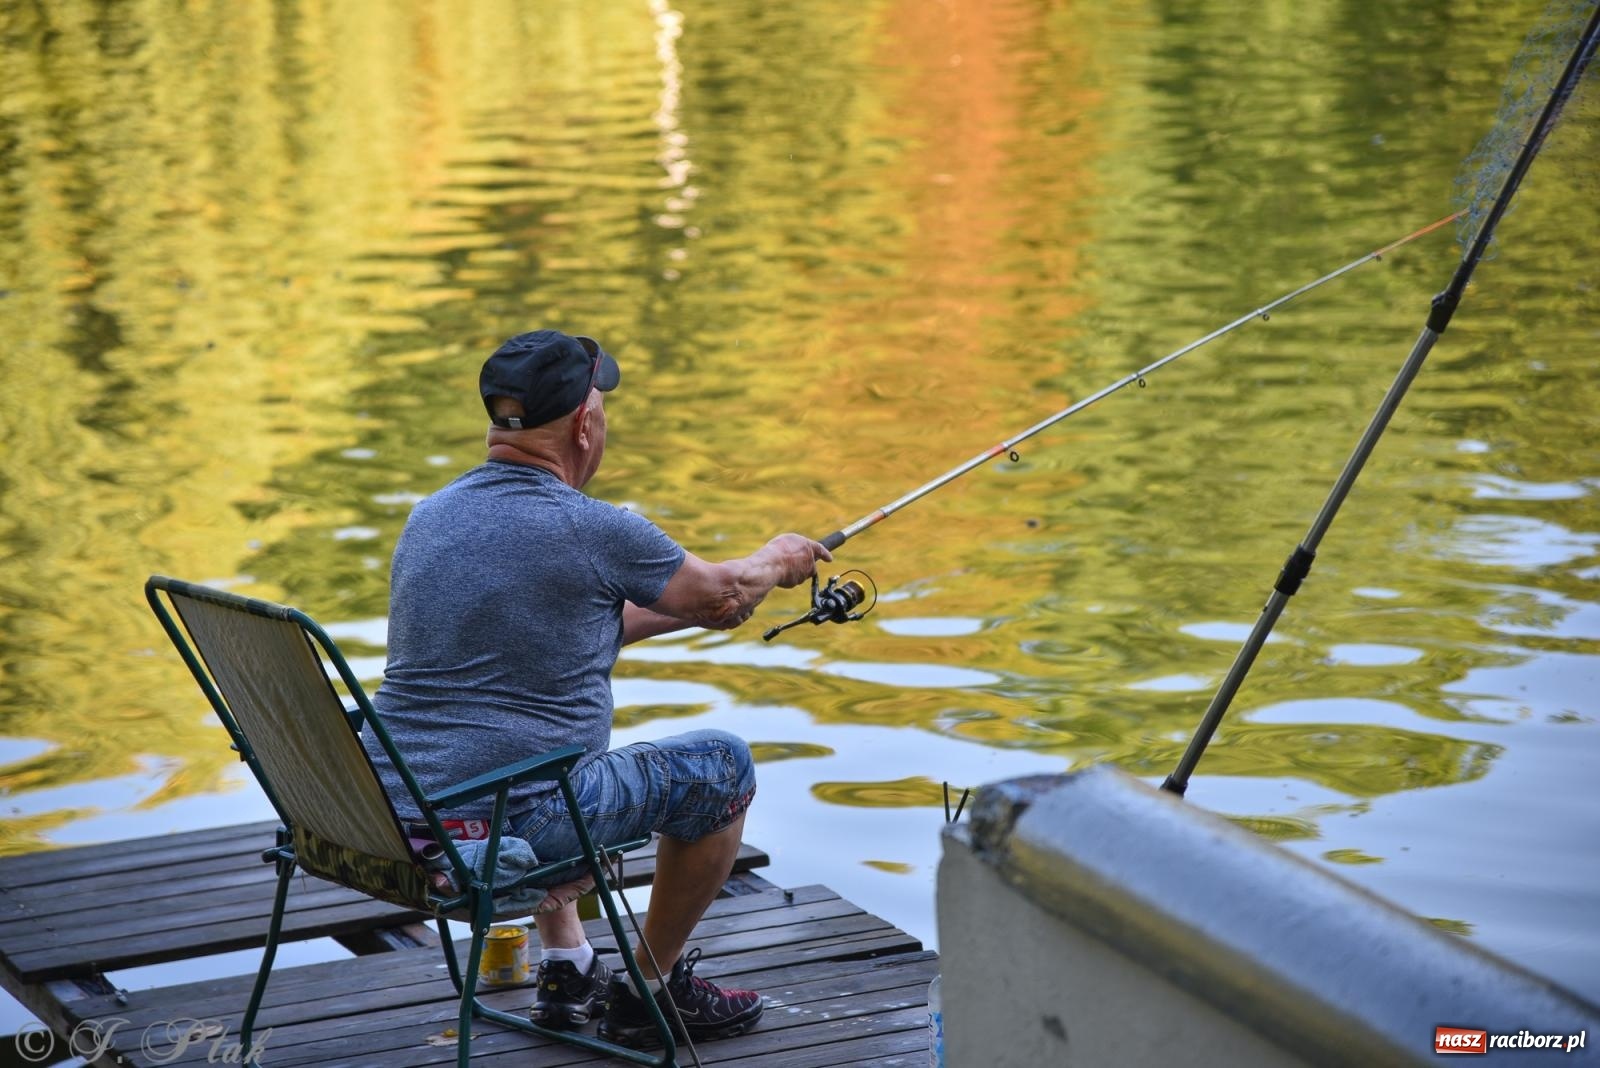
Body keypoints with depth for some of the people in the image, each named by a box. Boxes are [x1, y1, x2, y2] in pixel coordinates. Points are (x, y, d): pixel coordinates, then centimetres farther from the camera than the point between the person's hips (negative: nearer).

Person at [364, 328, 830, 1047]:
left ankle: (567, 970, 35)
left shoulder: (428, 518, 10)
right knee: (721, 766, 12)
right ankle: (650, 990, 23)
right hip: (510, 825, -8)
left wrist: (676, 614, 35)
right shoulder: (593, 530, -11)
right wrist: (779, 561, 30)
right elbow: (724, 594, 7)